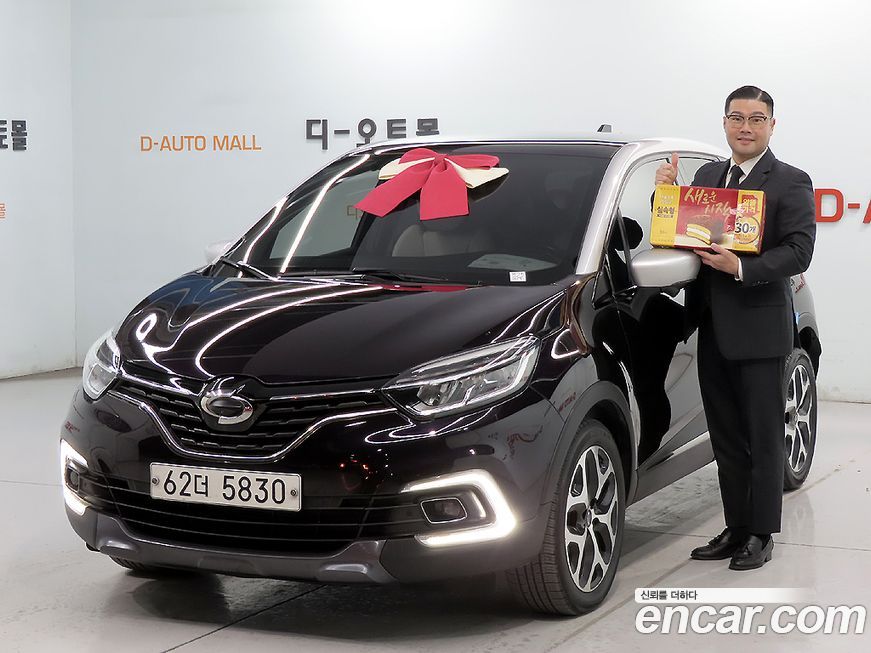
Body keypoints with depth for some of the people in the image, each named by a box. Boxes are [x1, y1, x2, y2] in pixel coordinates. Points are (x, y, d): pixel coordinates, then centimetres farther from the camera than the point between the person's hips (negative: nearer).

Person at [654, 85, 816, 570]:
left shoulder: (790, 183, -5)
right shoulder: (707, 176, 14)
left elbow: (798, 252, -14)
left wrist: (741, 268, -25)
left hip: (760, 329, -6)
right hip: (714, 329, 6)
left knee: (763, 438, 4)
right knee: (727, 438, 13)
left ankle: (760, 535, 13)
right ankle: (736, 529, 23)